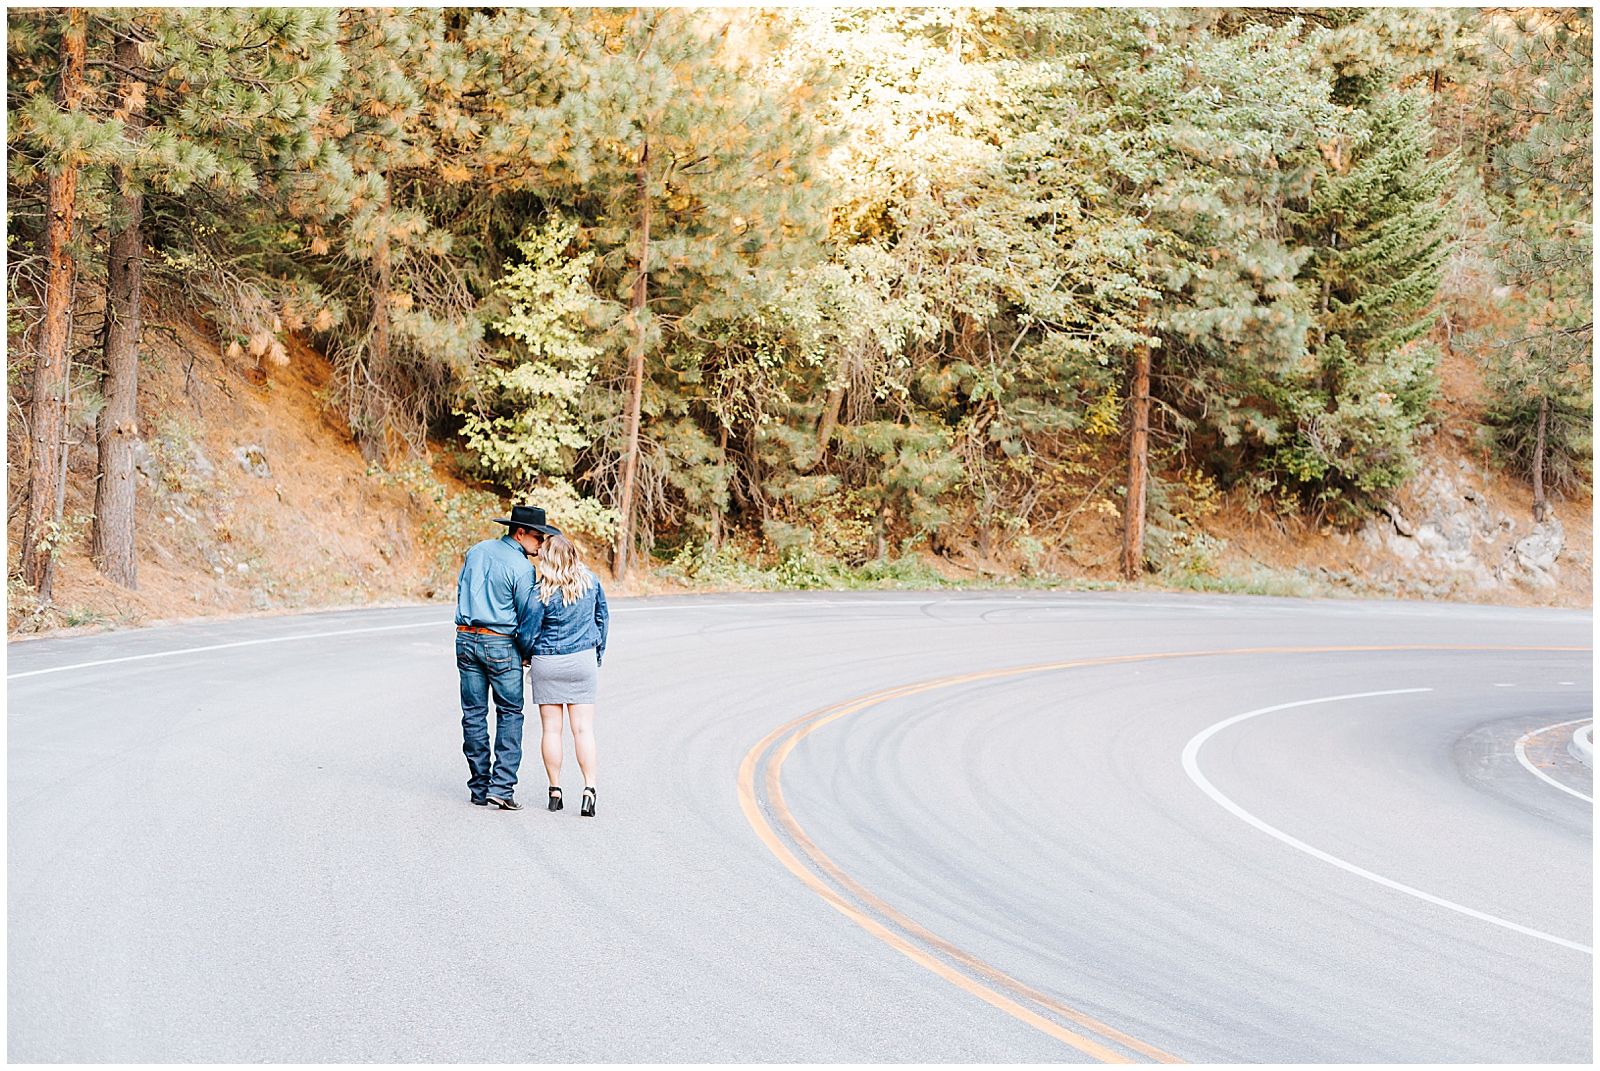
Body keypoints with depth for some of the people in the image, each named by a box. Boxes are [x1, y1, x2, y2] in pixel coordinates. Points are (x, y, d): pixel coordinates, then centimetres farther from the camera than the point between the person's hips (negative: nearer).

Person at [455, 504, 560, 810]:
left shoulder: (477, 551, 8)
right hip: (501, 645, -6)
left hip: (466, 638, 6)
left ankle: (479, 787, 13)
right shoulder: (522, 568, -12)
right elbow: (530, 616, -10)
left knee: (474, 714, 9)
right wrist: (527, 655, 4)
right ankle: (501, 787, -4)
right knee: (510, 714, 4)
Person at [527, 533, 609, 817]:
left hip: (547, 663, -2)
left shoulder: (542, 591, -14)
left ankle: (555, 791, 11)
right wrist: (599, 653, 20)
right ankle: (589, 789, -6)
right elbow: (602, 618, 8)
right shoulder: (591, 582, -2)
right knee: (583, 728, 4)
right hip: (583, 660, 3)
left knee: (551, 728, 7)